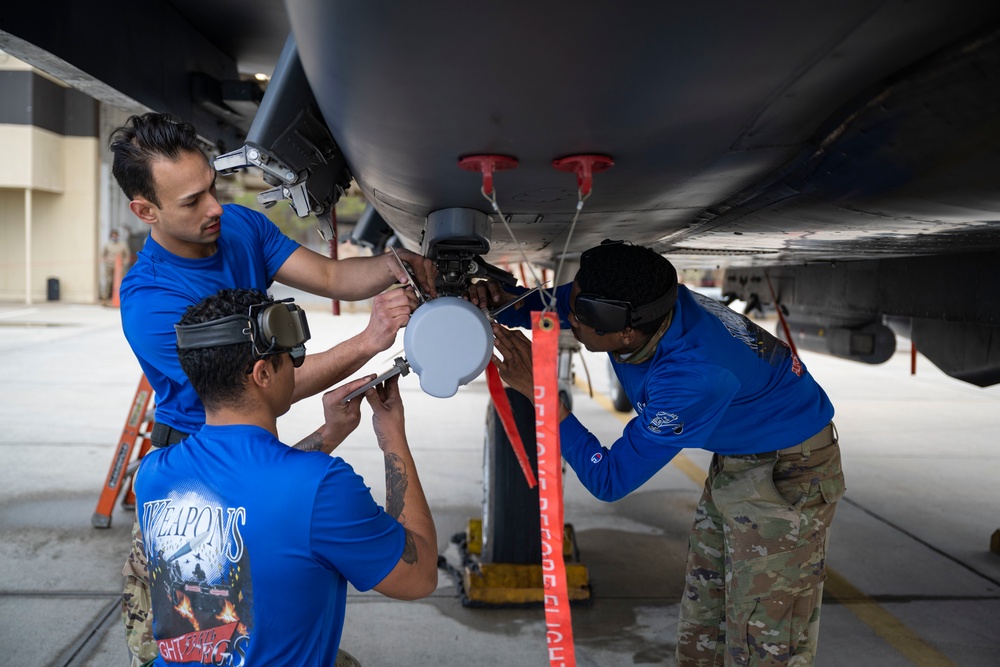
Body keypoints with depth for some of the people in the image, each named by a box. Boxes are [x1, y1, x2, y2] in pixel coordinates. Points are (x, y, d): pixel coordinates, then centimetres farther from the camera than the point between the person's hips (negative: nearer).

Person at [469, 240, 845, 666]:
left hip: (788, 472, -8)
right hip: (735, 461, 8)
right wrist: (497, 300, -21)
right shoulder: (636, 302, -18)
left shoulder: (694, 375, -39)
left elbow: (609, 480, -32)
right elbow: (543, 305, 0)